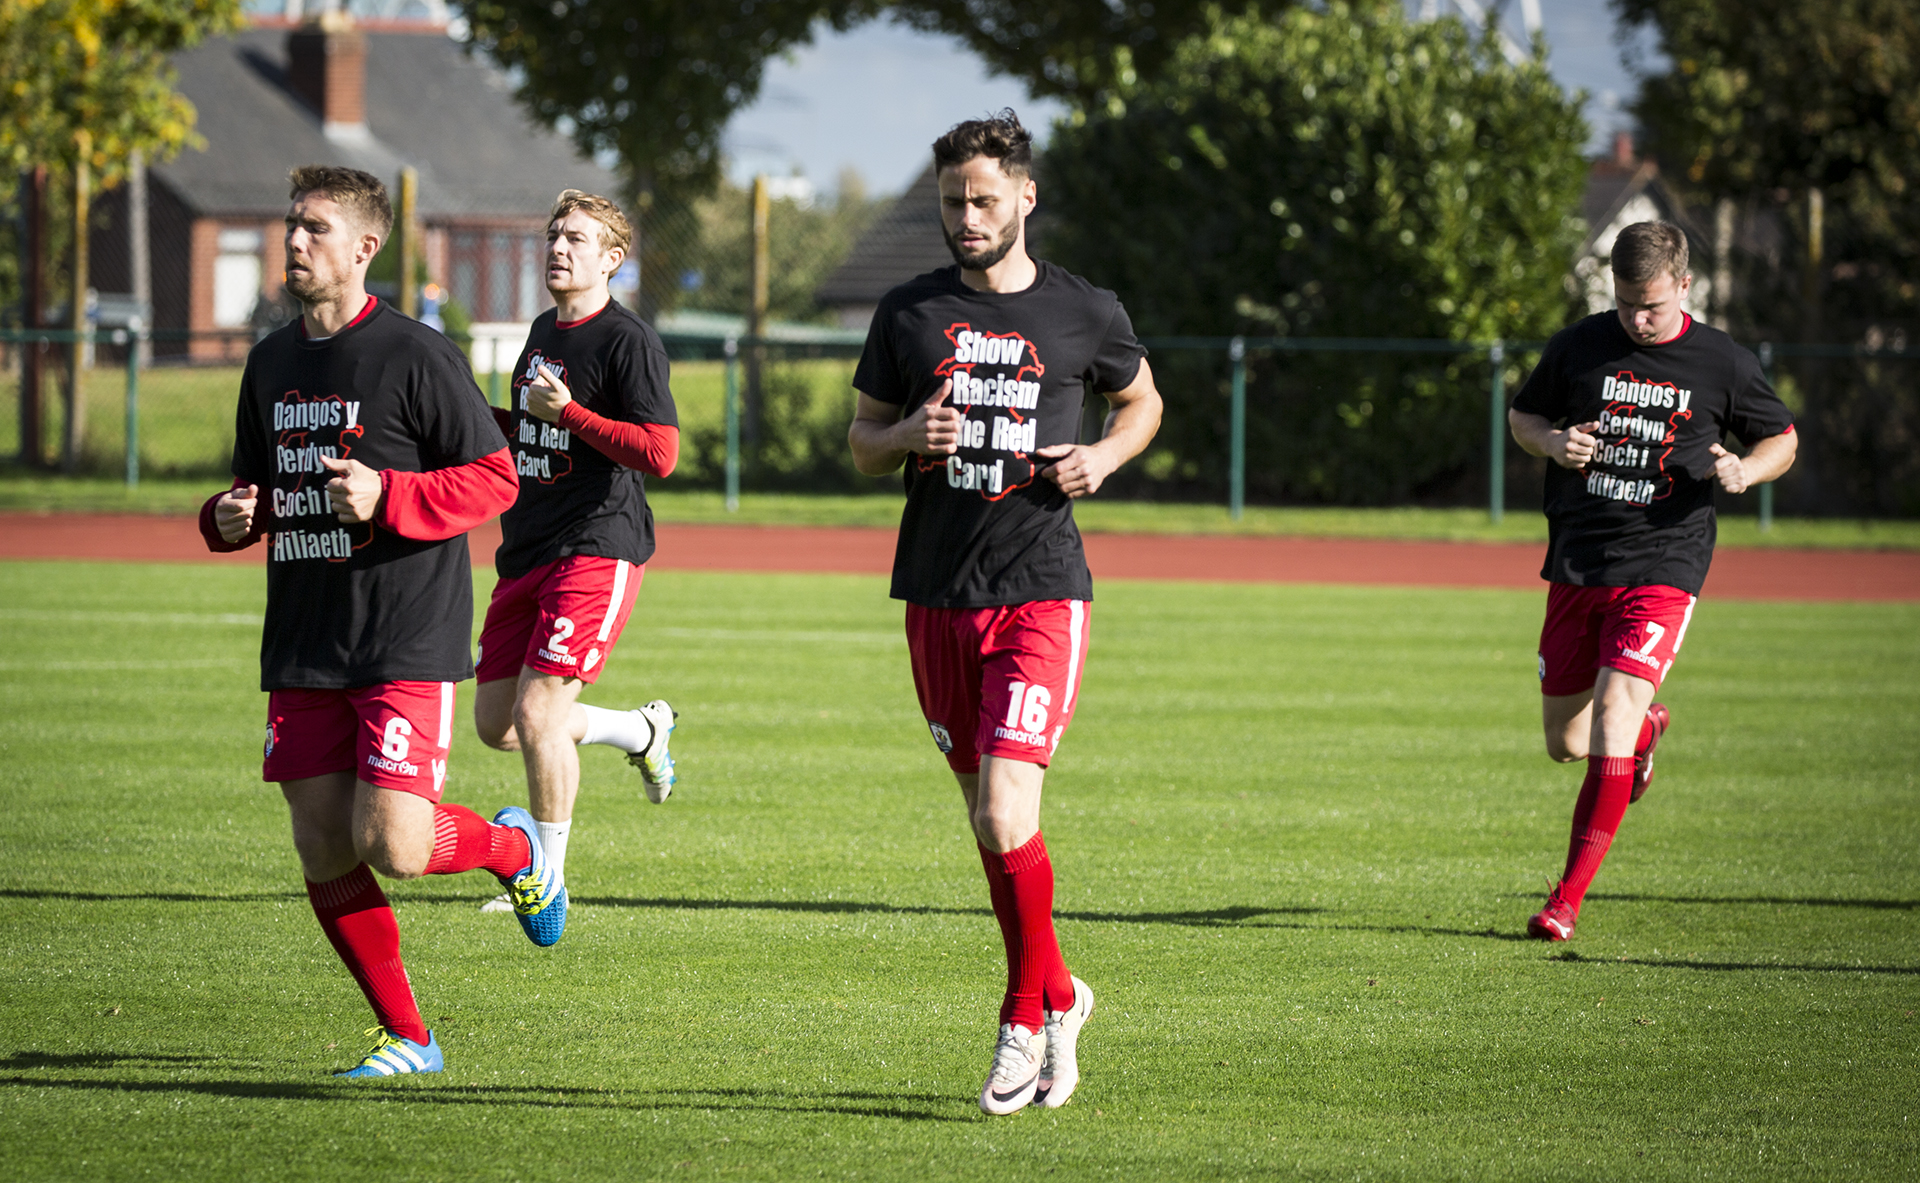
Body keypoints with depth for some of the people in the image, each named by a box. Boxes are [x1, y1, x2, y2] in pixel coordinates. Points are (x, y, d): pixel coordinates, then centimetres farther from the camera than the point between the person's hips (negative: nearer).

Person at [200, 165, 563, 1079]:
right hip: (302, 649, 6)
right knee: (323, 854, 2)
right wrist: (229, 517, 0)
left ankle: (515, 847, 18)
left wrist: (388, 496, -20)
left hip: (406, 642, -6)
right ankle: (406, 1038, 15)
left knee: (391, 847, -14)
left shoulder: (416, 355, -8)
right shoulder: (272, 363, 12)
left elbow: (496, 478, -7)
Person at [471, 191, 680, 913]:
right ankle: (642, 731, 31)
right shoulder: (543, 332, 16)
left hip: (598, 549, -9)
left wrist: (567, 413, -19)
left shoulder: (629, 342, -10)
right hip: (526, 553, 9)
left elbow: (660, 454, -18)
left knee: (538, 713, -15)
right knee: (495, 723, 9)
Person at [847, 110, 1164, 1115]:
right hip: (935, 595, 4)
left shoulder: (1084, 314, 2)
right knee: (986, 823, 9)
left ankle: (1027, 1019, 0)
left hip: (1040, 591, -4)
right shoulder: (909, 313, 7)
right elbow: (861, 441, 14)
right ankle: (1057, 995, 27)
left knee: (1006, 819, -16)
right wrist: (908, 436, -8)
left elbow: (1142, 399, 19)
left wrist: (1105, 455, -1)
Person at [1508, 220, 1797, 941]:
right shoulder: (1578, 347, 2)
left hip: (1662, 565, -3)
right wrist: (1552, 442, -7)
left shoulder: (1722, 365, -1)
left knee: (1614, 708, -20)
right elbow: (1521, 416, 16)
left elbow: (1783, 439, 12)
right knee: (1565, 743, 9)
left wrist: (1745, 469, -11)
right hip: (1575, 566, 3)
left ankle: (1568, 900, -14)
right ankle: (1645, 728, 47)